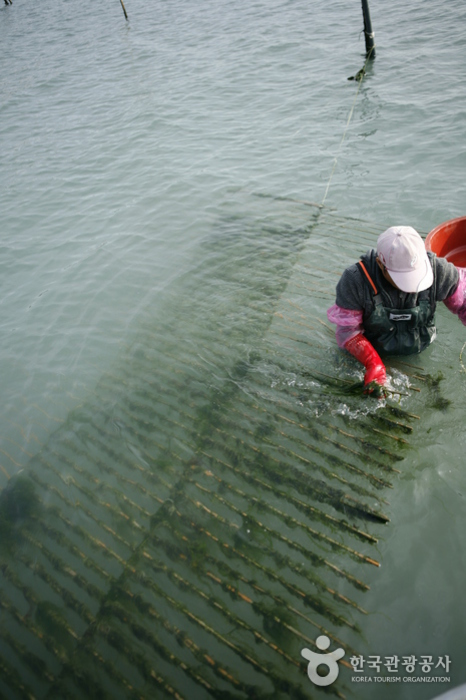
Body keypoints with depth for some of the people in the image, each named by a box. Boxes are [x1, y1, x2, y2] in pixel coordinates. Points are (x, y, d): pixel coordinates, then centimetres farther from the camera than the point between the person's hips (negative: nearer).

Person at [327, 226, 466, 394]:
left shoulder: (438, 270, -24)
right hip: (374, 353, -1)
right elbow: (347, 329, -22)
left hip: (420, 353, 2)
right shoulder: (355, 280, -30)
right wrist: (373, 364, -34)